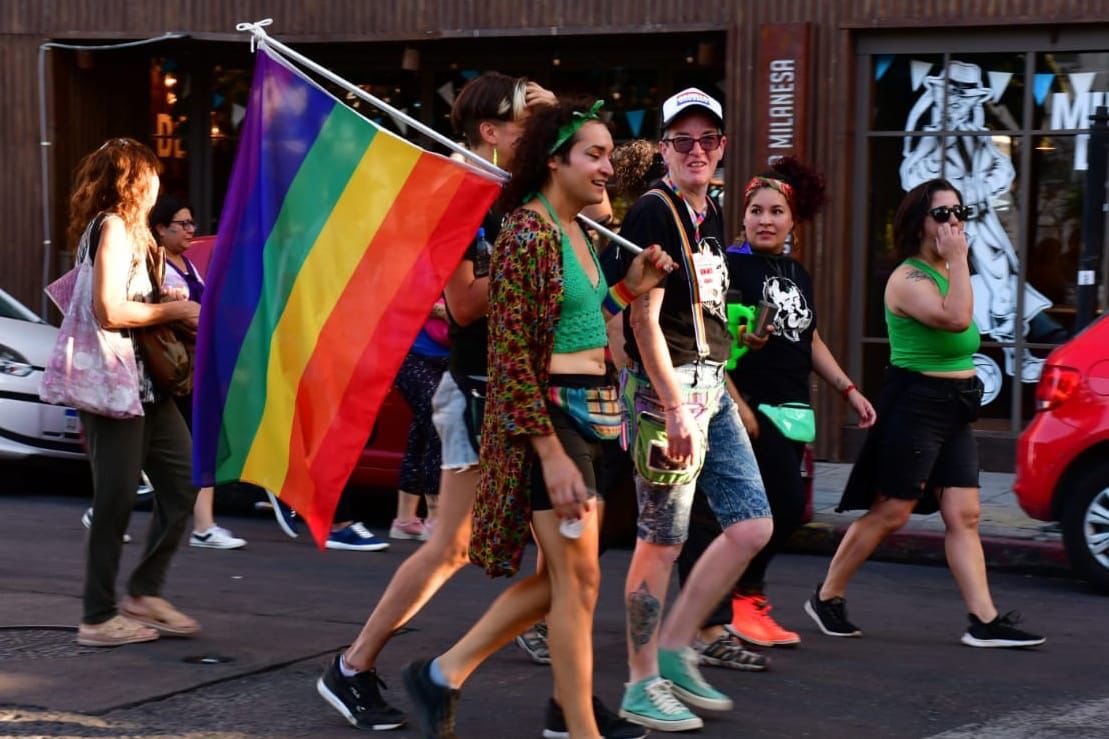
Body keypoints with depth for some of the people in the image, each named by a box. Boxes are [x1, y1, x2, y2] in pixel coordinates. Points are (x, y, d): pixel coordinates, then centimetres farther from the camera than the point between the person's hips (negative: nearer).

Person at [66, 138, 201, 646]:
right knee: (116, 499, -6)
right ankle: (99, 618, 1)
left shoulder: (129, 229, 20)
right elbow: (111, 310, -20)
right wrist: (175, 310, -11)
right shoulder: (113, 226, -11)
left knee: (183, 480, 8)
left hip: (145, 381, 10)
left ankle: (145, 594, 16)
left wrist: (173, 305, 1)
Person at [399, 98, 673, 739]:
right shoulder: (527, 234, -15)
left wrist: (630, 289, 7)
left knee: (562, 577, 13)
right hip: (549, 416, -10)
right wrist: (552, 453, -21)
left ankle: (444, 674, 23)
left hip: (594, 412, 10)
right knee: (578, 579, -4)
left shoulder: (578, 232, 13)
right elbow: (511, 353, -18)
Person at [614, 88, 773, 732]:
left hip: (711, 385, 9)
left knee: (753, 527, 6)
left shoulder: (710, 213, 15)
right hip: (665, 387, -9)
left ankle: (675, 648, 17)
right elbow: (644, 320, -17)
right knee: (663, 540, -3)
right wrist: (675, 407, -20)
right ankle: (643, 687, 8)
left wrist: (718, 388, 19)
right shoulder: (654, 213, -12)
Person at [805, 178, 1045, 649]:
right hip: (915, 404, -8)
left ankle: (985, 621, -1)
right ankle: (826, 597, 13)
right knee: (890, 512, -2)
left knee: (963, 515, 2)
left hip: (954, 409, 9)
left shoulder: (944, 273, 15)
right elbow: (955, 318, -30)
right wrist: (959, 259, -23)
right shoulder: (908, 279, -13)